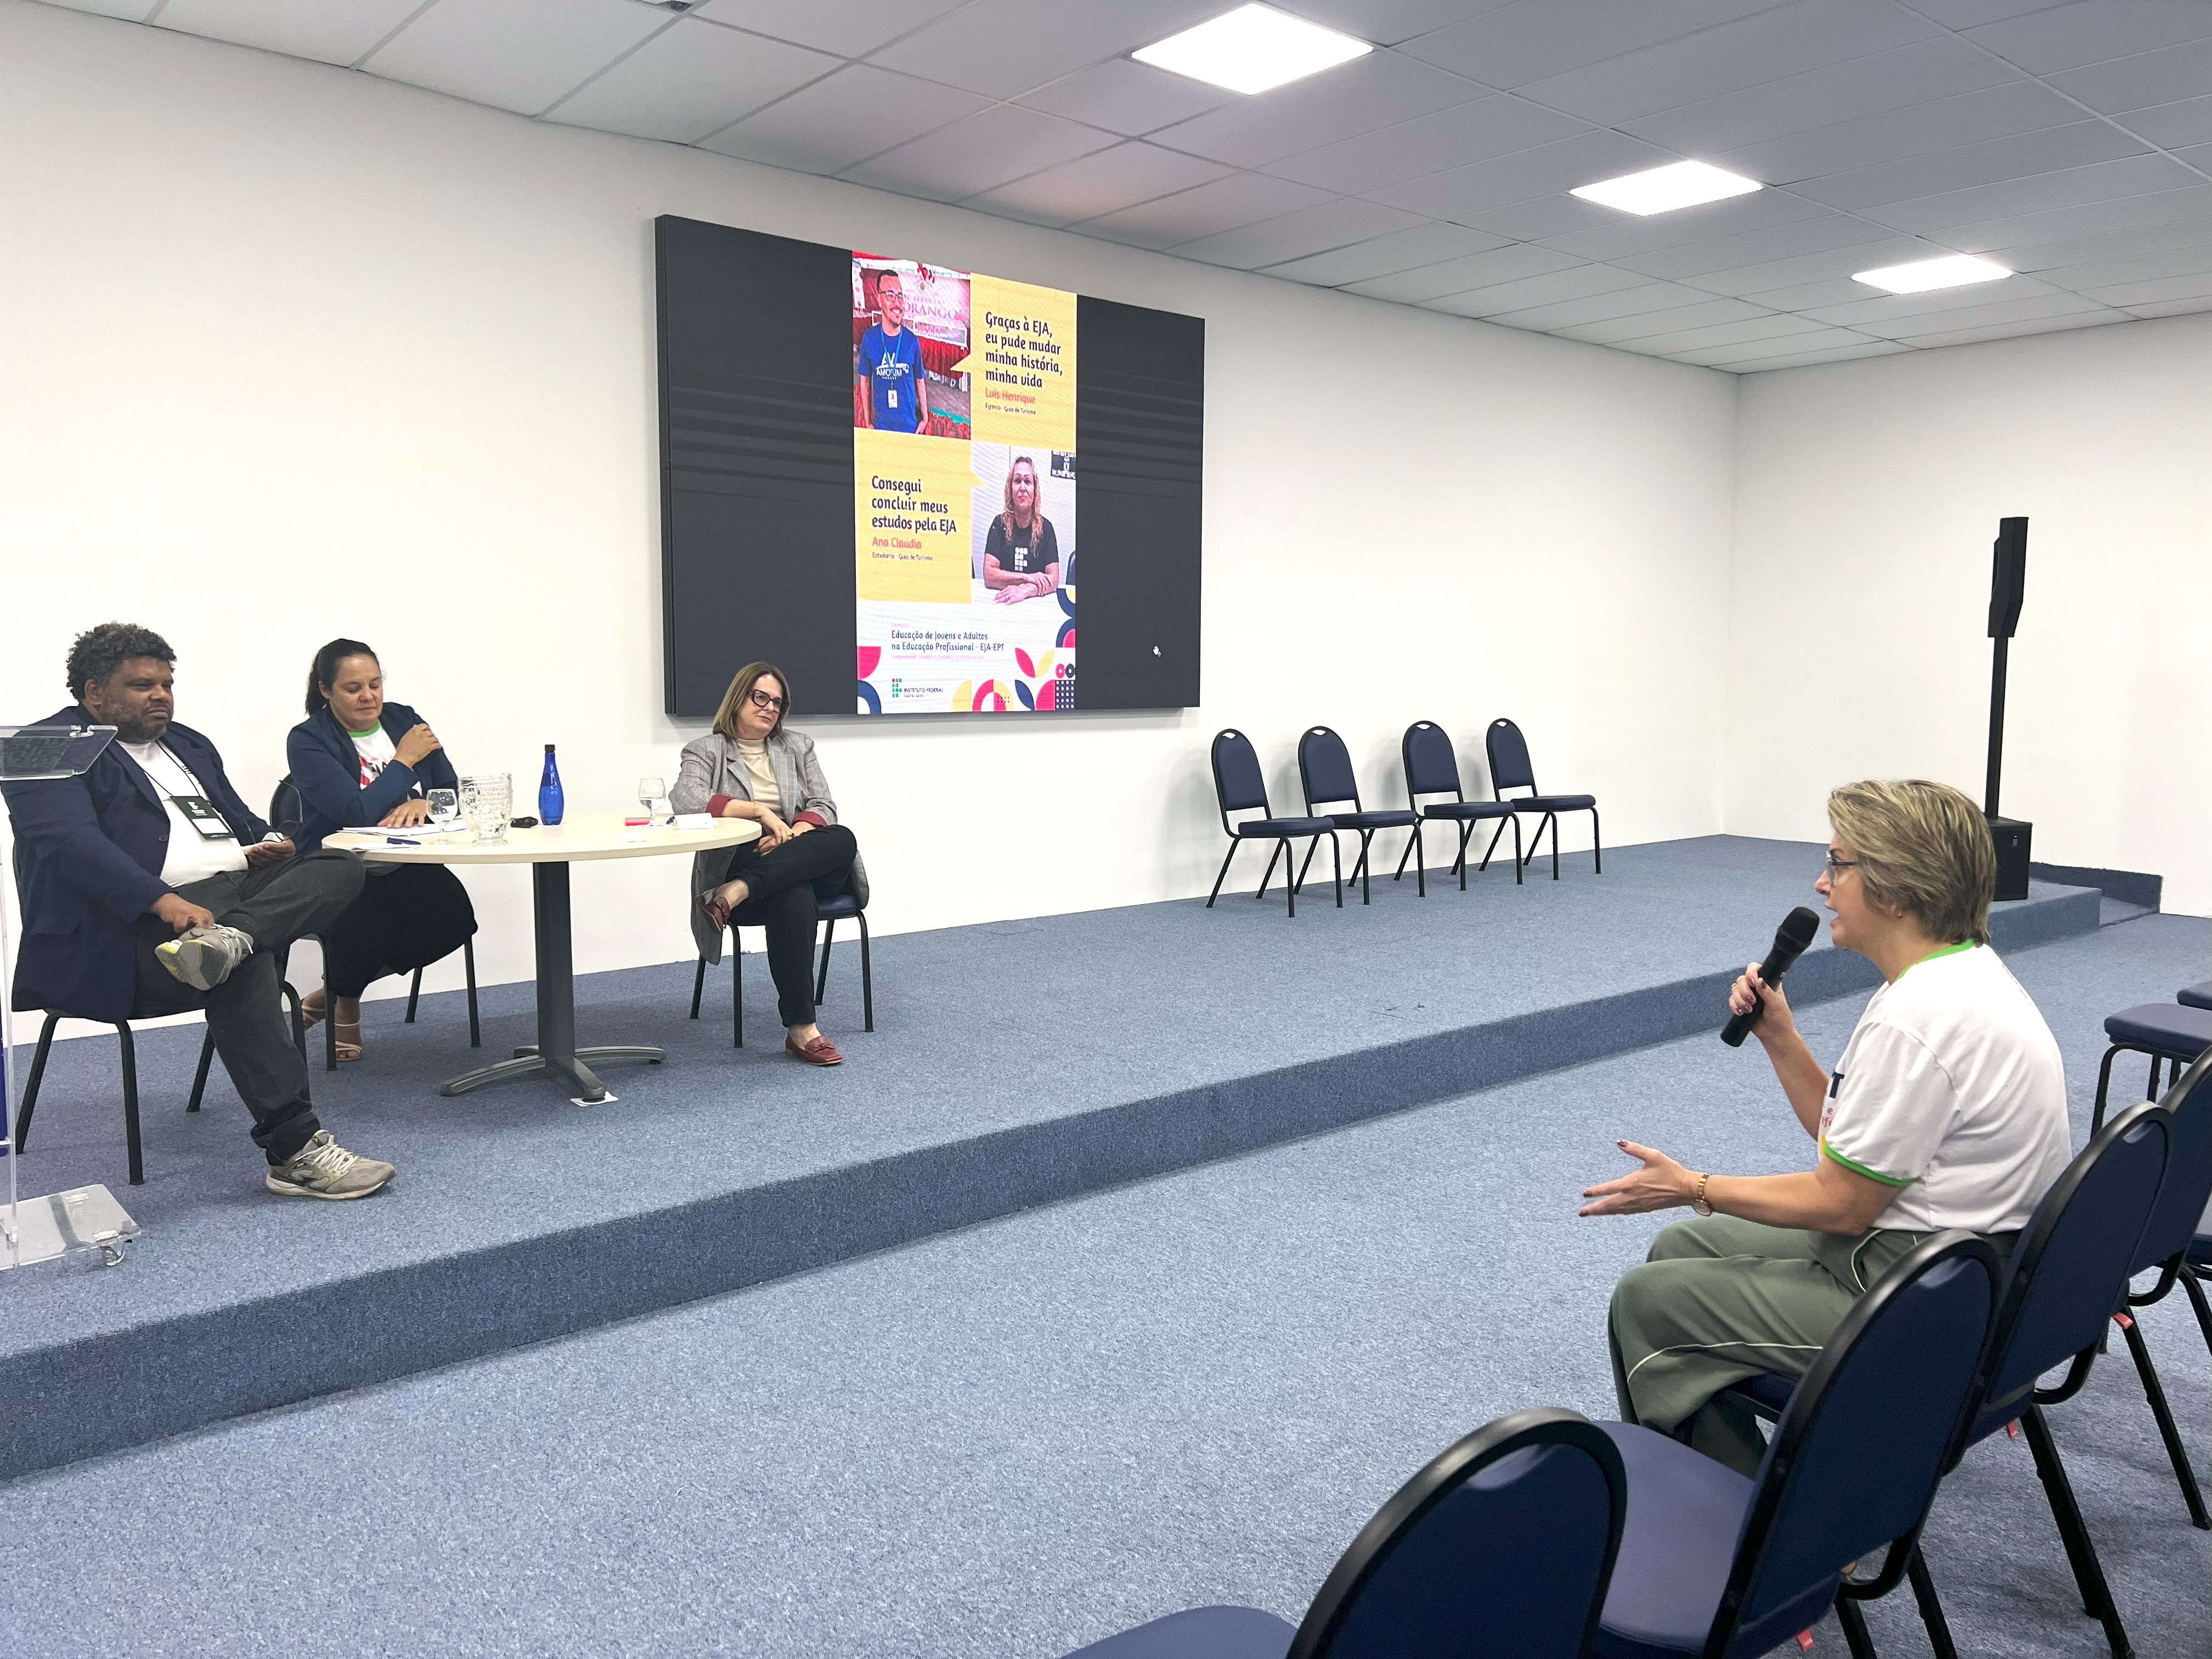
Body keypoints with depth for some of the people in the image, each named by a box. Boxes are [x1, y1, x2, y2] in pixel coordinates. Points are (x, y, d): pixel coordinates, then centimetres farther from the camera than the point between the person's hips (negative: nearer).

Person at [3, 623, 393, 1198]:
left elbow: (244, 821, 28)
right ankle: (294, 1150, -38)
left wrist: (266, 844, 0)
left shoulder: (190, 745, 27)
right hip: (132, 925, -8)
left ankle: (227, 938, -44)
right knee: (245, 965, -36)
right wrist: (164, 901, -31)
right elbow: (73, 842, -15)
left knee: (340, 866, -16)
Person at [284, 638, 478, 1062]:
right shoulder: (308, 741, -7)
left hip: (406, 867, 5)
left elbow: (452, 791, 7)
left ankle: (339, 987, 4)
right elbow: (356, 812, -20)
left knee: (453, 918, -25)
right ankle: (344, 1002, 8)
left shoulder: (404, 720, 8)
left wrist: (424, 804, -16)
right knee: (369, 930, -34)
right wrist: (404, 761, -12)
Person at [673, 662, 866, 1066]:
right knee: (794, 900, -38)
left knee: (842, 839, -32)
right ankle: (801, 1029, -37)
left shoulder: (798, 747, 19)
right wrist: (760, 812, -19)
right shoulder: (705, 751, 7)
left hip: (807, 866, 4)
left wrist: (792, 836, -14)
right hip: (735, 863, -4)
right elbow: (685, 800, -14)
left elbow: (823, 808, 8)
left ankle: (736, 894, -41)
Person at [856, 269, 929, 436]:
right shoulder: (869, 338, -7)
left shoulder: (912, 340, -6)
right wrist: (868, 422, 5)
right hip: (882, 425, 0)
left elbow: (920, 381, 5)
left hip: (910, 425, 0)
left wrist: (925, 418, 6)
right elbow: (865, 380, 4)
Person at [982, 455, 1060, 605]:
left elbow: (1054, 579, -3)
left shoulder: (1045, 527, 6)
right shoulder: (1000, 524, 5)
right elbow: (988, 576, -3)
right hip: (1002, 605, 0)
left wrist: (1024, 591, -20)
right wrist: (1027, 577, -12)